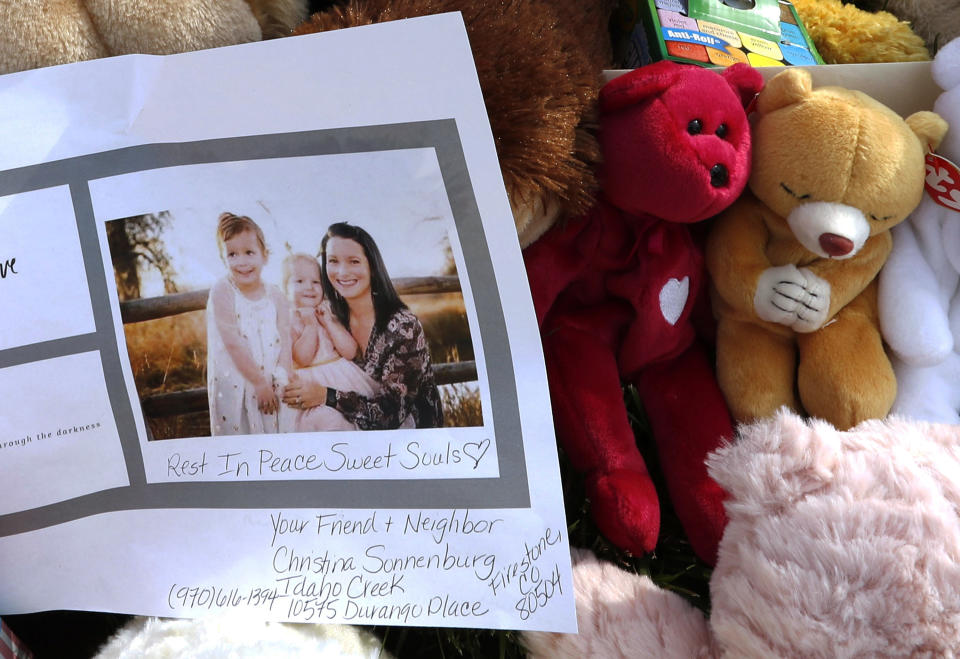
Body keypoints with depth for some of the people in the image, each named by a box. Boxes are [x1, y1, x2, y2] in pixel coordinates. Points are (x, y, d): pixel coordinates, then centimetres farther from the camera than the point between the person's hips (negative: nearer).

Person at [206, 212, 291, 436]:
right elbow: (233, 343, -14)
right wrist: (260, 382, -14)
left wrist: (281, 380, -13)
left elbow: (285, 342, 1)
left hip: (271, 385, 4)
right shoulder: (222, 291, -9)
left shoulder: (275, 295, 4)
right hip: (233, 383, -4)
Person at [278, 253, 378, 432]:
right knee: (329, 419, -26)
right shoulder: (288, 320, -1)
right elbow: (302, 359, -14)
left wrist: (329, 322, -5)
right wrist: (310, 325, -15)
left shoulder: (328, 312, 13)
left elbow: (350, 352, 2)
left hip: (342, 378, 5)